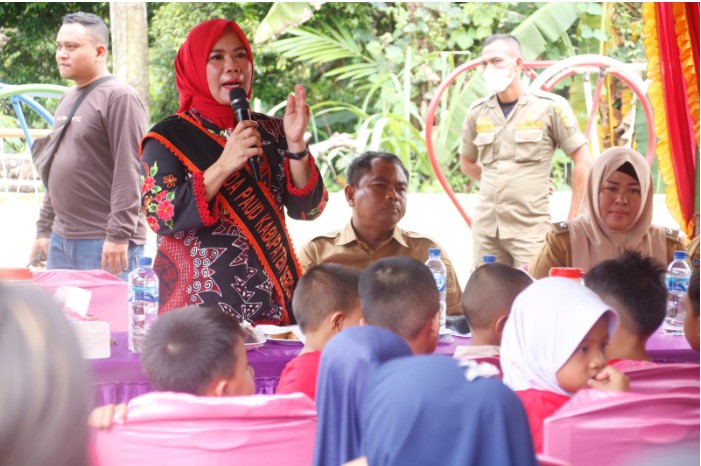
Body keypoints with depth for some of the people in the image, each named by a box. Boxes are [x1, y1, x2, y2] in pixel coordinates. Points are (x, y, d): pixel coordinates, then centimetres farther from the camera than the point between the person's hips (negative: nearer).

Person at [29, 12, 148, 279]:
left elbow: (129, 174, -16)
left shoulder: (120, 98, -10)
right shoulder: (67, 99, 17)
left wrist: (119, 235, -21)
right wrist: (44, 229, 20)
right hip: (61, 240, 9)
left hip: (105, 246, -9)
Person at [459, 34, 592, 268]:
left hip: (531, 228, -4)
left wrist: (573, 221, -4)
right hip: (485, 229, 4)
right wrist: (500, 185, 11)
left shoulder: (550, 107, -3)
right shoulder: (478, 112, 8)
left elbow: (583, 162, -2)